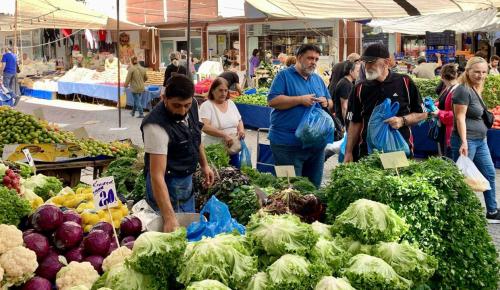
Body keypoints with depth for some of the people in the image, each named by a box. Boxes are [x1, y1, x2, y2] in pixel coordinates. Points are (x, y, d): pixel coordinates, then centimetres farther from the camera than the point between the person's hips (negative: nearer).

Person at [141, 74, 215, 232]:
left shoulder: (192, 107, -9)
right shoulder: (157, 126, -32)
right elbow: (157, 175, -36)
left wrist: (204, 165, 15)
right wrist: (169, 218, -41)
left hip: (187, 178, 8)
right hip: (166, 184, -7)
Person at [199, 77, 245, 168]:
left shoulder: (231, 103, 11)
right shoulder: (206, 106, -8)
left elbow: (239, 120, 19)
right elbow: (205, 127, -22)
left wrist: (241, 130, -4)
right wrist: (224, 135, -31)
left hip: (233, 150, 5)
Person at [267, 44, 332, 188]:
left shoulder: (318, 79, 16)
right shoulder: (284, 75, -3)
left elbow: (331, 103, 21)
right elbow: (272, 100, -14)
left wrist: (326, 102, -4)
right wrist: (300, 99, -19)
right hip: (288, 143, -6)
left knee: (314, 186, 14)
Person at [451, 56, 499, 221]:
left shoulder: (476, 89, 13)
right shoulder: (463, 90, -15)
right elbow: (460, 118, -19)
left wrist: (483, 136, 21)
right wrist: (464, 142, -25)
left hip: (480, 140, 10)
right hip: (466, 140, -10)